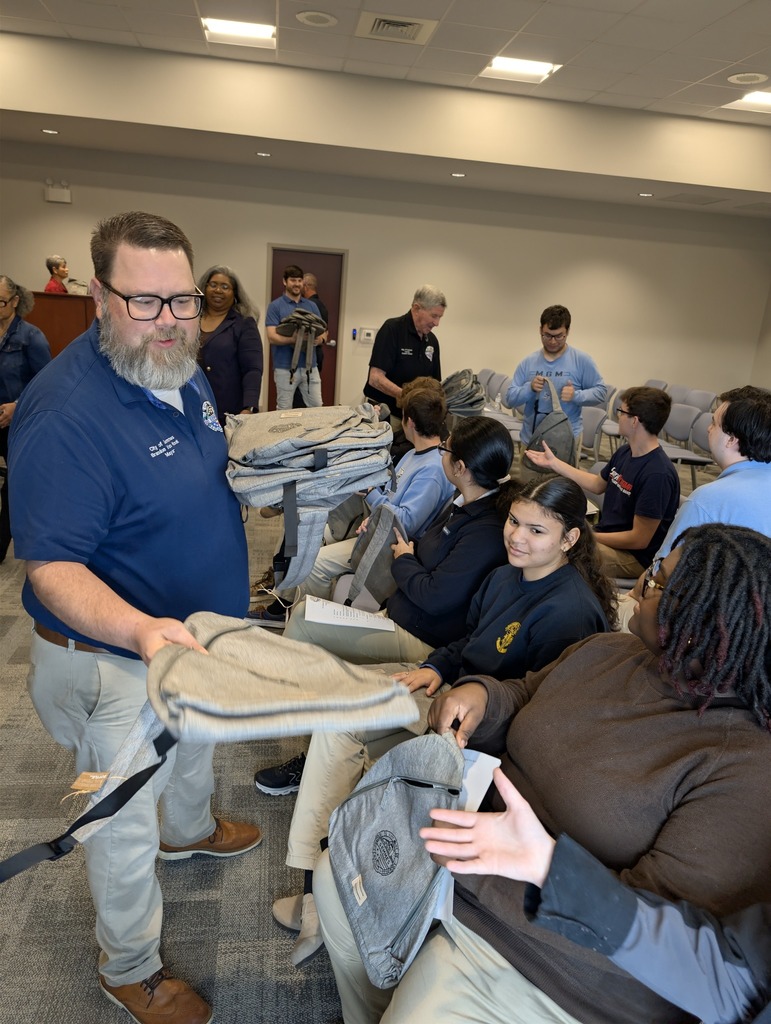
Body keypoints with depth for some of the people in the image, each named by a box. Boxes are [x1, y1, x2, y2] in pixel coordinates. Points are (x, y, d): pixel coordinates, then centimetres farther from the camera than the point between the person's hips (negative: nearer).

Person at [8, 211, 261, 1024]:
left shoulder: (184, 375, -2)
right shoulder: (64, 412, -30)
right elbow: (51, 568, -29)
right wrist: (139, 629, -45)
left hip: (195, 632, 8)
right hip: (115, 661, -8)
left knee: (194, 748, 34)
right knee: (125, 824, 14)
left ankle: (190, 829, 66)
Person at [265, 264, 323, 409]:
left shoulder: (312, 306, 12)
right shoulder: (276, 306, -2)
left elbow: (321, 331, 10)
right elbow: (272, 337, -12)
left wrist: (319, 339, -16)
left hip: (310, 365, 4)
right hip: (286, 367, -4)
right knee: (284, 411, 4)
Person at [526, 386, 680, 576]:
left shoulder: (657, 474, -26)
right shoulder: (624, 453, 2)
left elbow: (639, 539, -23)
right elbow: (598, 484, 21)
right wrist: (553, 462, 22)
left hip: (634, 558, -9)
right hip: (608, 537, 9)